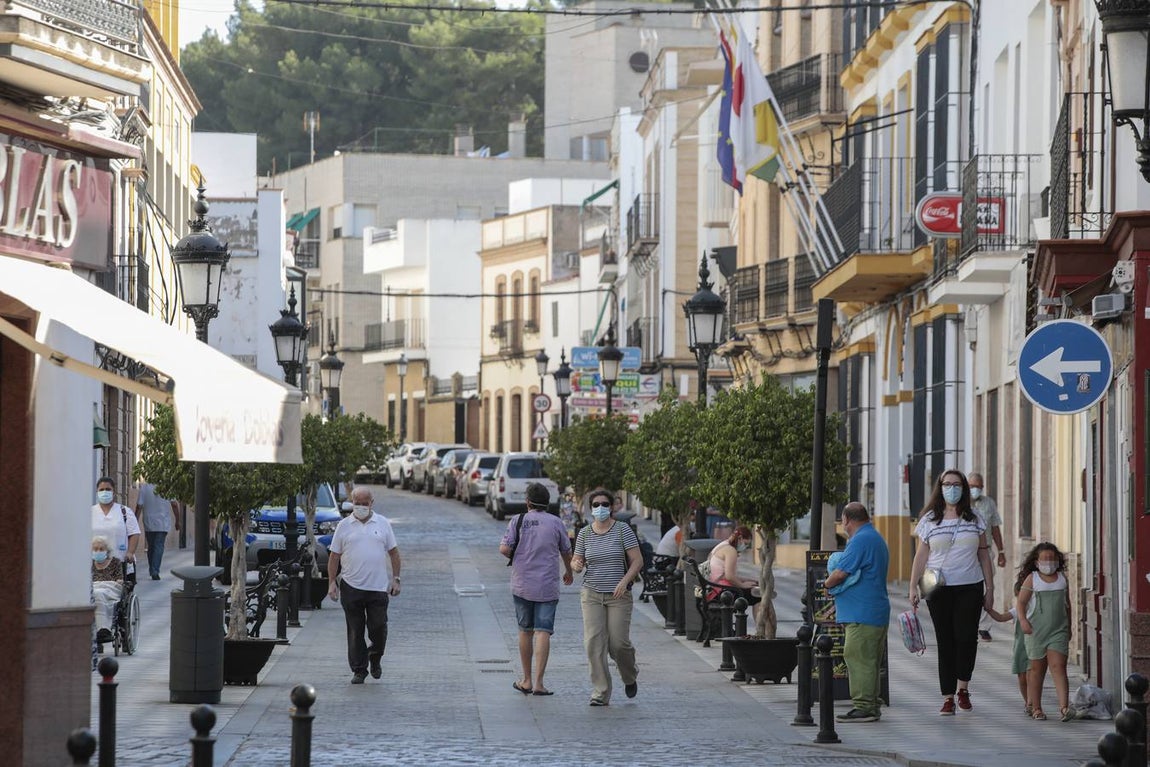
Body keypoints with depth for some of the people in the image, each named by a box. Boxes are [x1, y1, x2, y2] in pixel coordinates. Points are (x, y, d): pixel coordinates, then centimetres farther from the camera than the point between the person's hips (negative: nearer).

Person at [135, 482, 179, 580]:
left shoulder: (144, 487, -6)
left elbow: (139, 507, -7)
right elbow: (174, 505, -2)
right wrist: (177, 521, 8)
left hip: (149, 524, 1)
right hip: (163, 524, -1)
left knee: (151, 547, 15)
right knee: (159, 547, -1)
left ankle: (152, 571, 23)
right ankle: (155, 571, -13)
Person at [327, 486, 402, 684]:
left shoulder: (382, 524, 7)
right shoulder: (344, 526, 5)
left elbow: (393, 552, 10)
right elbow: (334, 556, 6)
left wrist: (395, 579, 3)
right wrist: (332, 583, 0)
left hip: (378, 586, 0)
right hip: (351, 586, 0)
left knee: (378, 627, -1)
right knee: (355, 631, 2)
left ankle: (375, 658, 25)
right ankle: (358, 670, 9)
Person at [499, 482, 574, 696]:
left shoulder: (518, 521, -3)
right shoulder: (555, 523, 0)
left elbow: (504, 549, -10)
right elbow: (566, 552, 11)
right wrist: (569, 572, 30)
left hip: (522, 585, 1)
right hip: (547, 587, -1)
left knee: (525, 631, 14)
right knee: (543, 632, -4)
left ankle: (527, 681, 21)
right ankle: (538, 683, -13)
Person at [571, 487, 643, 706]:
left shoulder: (623, 530, -2)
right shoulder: (584, 534, 7)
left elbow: (637, 560, -4)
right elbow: (576, 561, 13)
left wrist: (624, 581, -17)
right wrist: (576, 565, -12)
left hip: (618, 595, -2)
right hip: (592, 594, 2)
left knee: (618, 643, -6)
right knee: (594, 643, -8)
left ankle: (630, 678, 26)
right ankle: (600, 693, -4)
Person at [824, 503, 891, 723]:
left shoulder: (860, 541, -15)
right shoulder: (877, 539, 19)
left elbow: (840, 574, -17)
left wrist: (827, 583, 3)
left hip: (862, 614, -10)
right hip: (877, 613, 10)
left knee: (859, 660, -8)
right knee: (870, 662, 14)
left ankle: (863, 707, -8)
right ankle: (872, 706, 18)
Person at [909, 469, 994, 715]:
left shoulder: (975, 520, 10)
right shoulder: (930, 520, 7)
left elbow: (983, 555, 13)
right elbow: (921, 556, 8)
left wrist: (989, 589, 10)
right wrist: (913, 587, 1)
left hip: (969, 588, 0)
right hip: (939, 590, 0)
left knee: (966, 637, -11)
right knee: (945, 641, 0)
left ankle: (963, 688, 9)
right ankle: (948, 697, 4)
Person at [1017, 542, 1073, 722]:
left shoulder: (1062, 578, 10)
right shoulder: (1032, 579, 1)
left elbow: (1067, 604, 20)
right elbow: (1021, 601, -2)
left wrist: (1069, 627, 21)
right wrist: (1023, 620, -18)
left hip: (1058, 631, 1)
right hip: (1036, 630, -1)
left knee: (1058, 666, -10)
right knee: (1037, 668, 6)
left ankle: (1064, 706, -20)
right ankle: (1035, 707, 16)